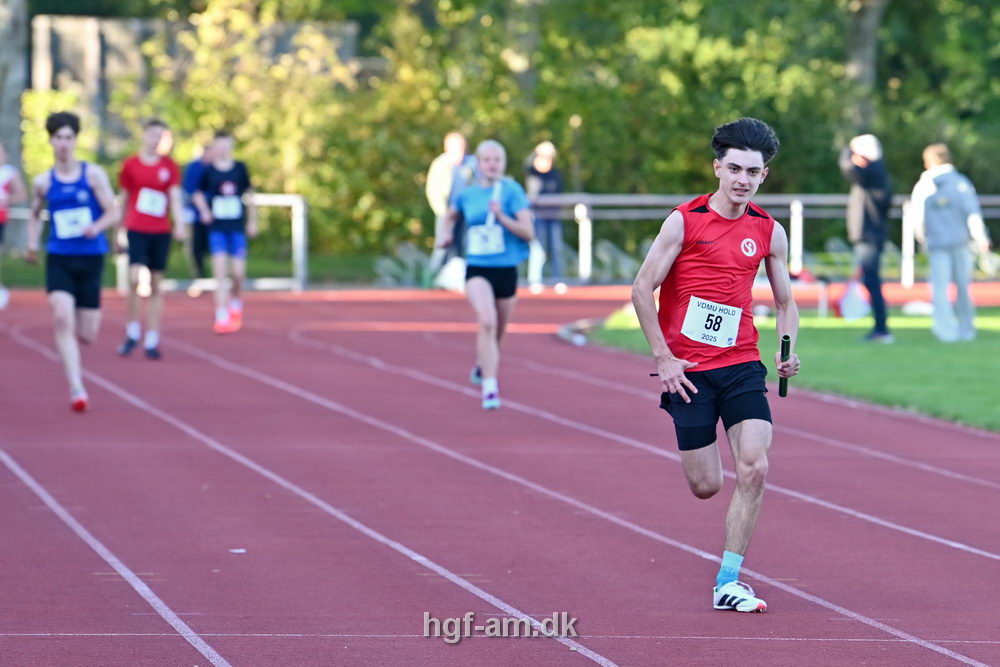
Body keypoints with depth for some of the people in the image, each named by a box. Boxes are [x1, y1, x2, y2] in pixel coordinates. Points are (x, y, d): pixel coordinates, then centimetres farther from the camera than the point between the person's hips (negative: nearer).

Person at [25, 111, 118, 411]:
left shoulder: (93, 174, -1)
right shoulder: (43, 182, 5)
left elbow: (113, 212, -4)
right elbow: (35, 215, 23)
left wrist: (97, 226, -23)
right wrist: (32, 243, 10)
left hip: (91, 260, 0)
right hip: (59, 259, 0)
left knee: (86, 335, 3)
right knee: (62, 319, -22)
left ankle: (72, 359, 42)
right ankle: (76, 389, -20)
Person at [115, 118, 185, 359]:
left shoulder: (169, 166, 6)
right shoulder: (131, 165, 3)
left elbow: (175, 197, 1)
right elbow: (123, 200, 10)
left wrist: (179, 223, -15)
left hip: (161, 232, 2)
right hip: (136, 229, -2)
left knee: (156, 285, 4)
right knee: (134, 278, -18)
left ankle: (152, 341, 8)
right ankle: (132, 332, -2)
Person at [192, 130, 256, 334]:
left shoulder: (240, 168, 4)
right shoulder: (208, 170, 0)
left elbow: (248, 195, 13)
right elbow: (198, 194, 11)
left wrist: (252, 221, 14)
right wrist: (204, 210, -7)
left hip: (237, 227, 1)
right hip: (217, 228, -1)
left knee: (238, 273, 0)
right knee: (220, 272, -10)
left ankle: (236, 301, 31)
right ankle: (222, 316, -8)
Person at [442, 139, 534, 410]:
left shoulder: (511, 190, -5)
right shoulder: (466, 194, 3)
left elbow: (528, 232, -11)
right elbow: (452, 215, 28)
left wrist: (501, 217, -22)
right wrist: (447, 232, 10)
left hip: (506, 270, 0)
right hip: (477, 270, 0)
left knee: (497, 333, 15)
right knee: (487, 321, -27)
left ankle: (482, 366, 49)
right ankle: (489, 388, -29)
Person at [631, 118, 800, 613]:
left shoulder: (769, 232, 5)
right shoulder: (684, 221, -6)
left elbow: (785, 301, 17)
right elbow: (642, 289, -4)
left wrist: (788, 350, -2)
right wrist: (663, 357, -9)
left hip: (743, 365, 3)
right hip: (689, 368, -3)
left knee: (754, 468, -15)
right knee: (705, 486, 0)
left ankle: (728, 584, -6)